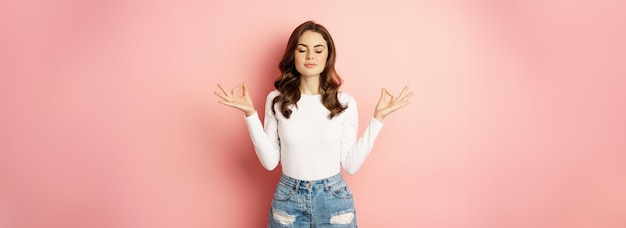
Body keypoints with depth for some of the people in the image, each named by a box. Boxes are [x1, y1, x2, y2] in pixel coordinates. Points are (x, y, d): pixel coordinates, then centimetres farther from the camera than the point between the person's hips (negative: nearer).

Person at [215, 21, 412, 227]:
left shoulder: (344, 102, -6)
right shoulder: (277, 100, -4)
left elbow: (351, 165, -7)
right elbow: (270, 161, -6)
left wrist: (378, 118, -11)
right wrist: (250, 114, -13)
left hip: (333, 198, 0)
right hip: (288, 199, 1)